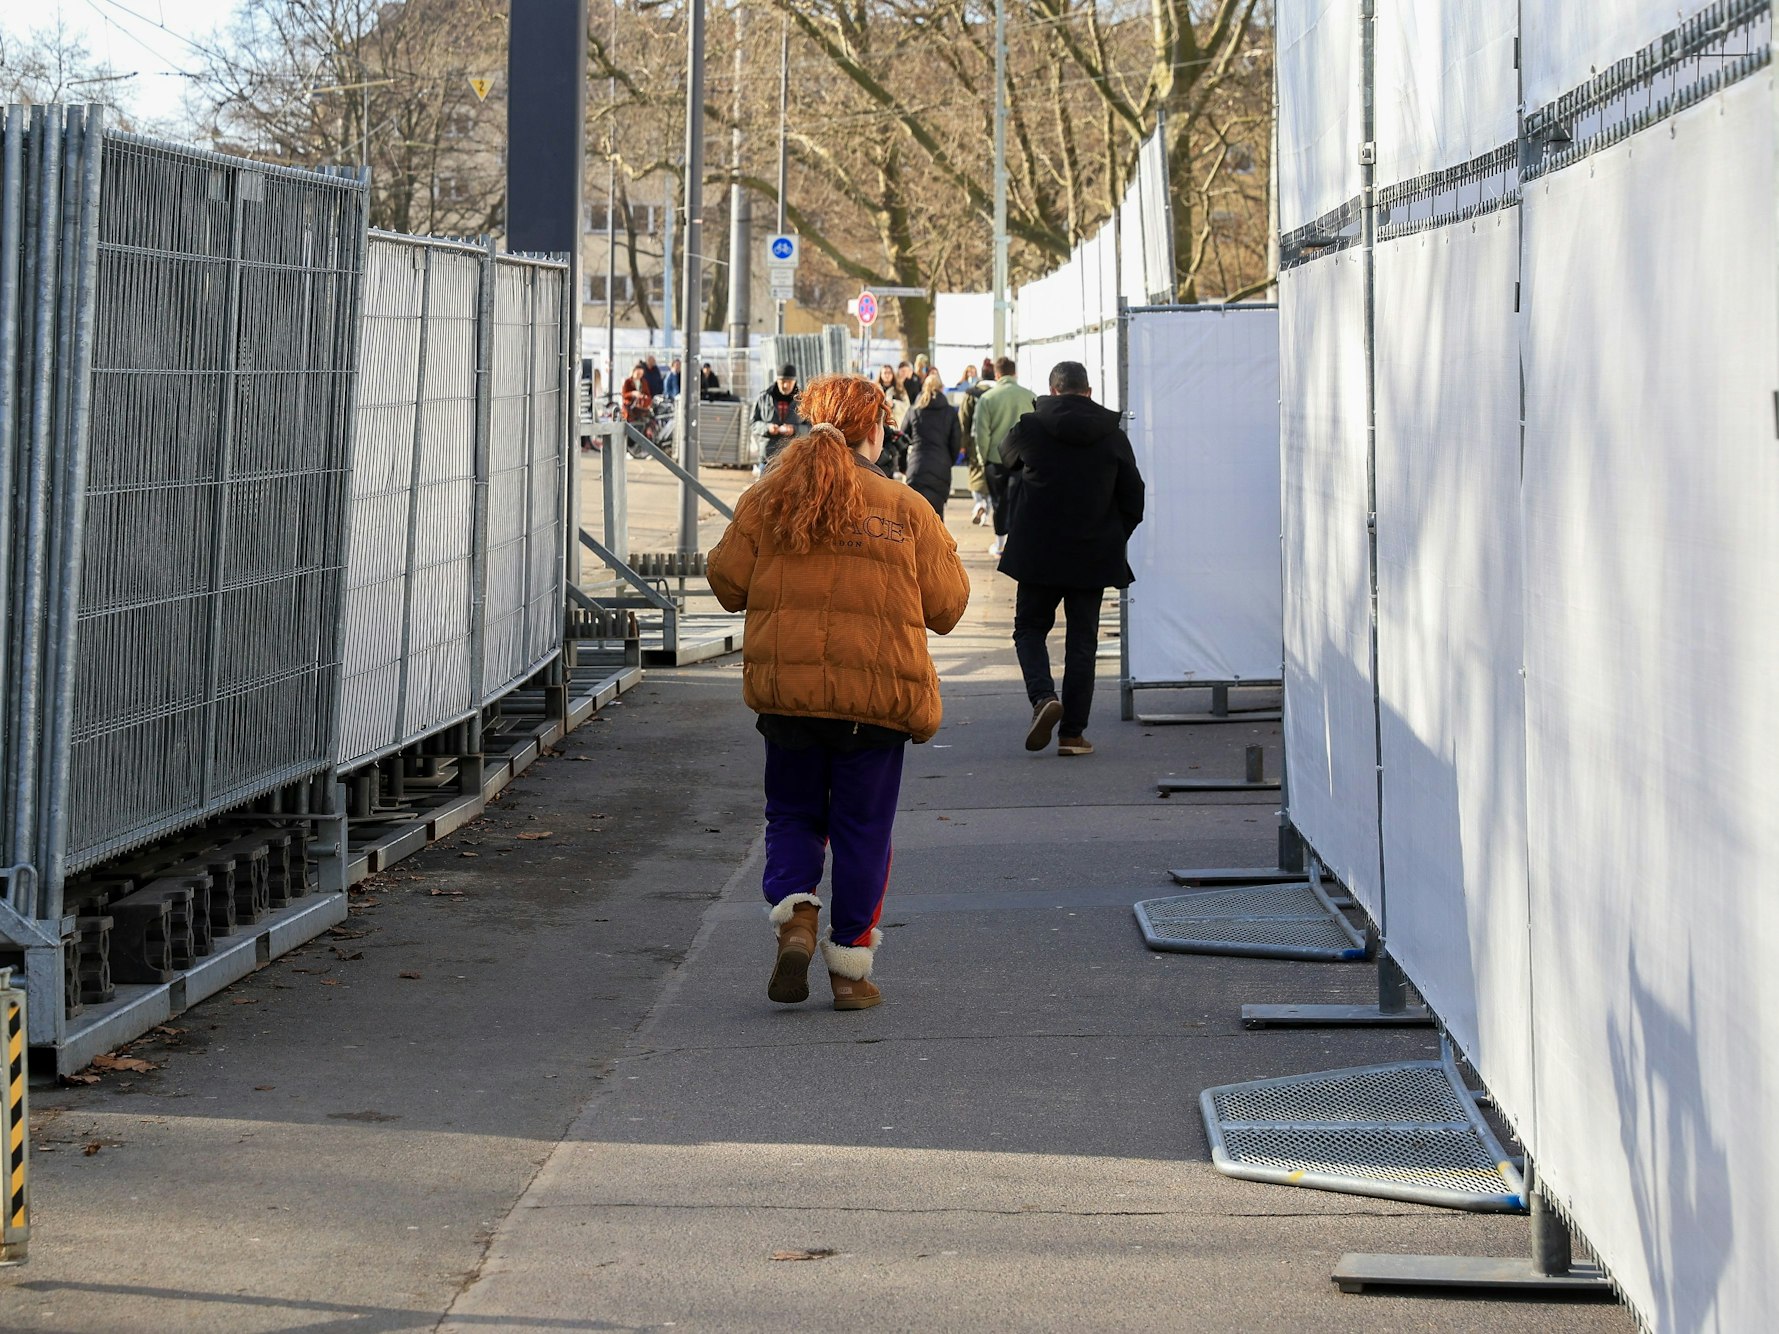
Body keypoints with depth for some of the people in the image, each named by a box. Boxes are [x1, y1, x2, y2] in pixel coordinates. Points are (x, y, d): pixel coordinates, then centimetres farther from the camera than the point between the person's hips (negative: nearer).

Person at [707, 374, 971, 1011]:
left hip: (787, 691, 1)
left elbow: (727, 581, 3)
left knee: (792, 815, 17)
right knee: (862, 830, 9)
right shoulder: (907, 510, -4)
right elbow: (946, 606, 1)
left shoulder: (766, 499, -1)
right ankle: (850, 967, 10)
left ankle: (794, 916, -7)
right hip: (877, 696, -1)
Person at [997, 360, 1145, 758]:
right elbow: (1133, 501, 4)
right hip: (1094, 557, 2)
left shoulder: (1029, 429, -6)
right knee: (1081, 640, 8)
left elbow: (1005, 457, 16)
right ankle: (1073, 732, 6)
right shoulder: (1113, 436, 0)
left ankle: (1043, 696, -13)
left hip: (1037, 554, -1)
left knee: (1030, 628, 14)